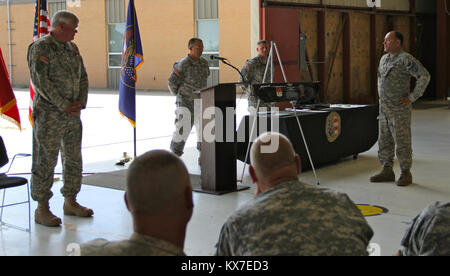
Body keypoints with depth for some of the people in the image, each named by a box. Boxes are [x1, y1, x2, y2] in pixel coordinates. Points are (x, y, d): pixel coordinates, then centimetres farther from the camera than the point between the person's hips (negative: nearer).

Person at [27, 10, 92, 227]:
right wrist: (64, 106, -18)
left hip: (73, 114, 8)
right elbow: (40, 81, -18)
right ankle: (42, 209, 7)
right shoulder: (40, 48, -11)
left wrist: (81, 102, -3)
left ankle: (71, 203, 25)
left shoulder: (72, 48, 13)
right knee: (45, 161, -2)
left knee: (73, 159, 13)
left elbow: (83, 77, 14)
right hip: (49, 115, -8)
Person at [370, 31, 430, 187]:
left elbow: (425, 76, -19)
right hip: (384, 108, 8)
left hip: (400, 109, -8)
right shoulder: (384, 59, 13)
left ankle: (406, 174, 6)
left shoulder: (406, 59, -13)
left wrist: (412, 98, -19)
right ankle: (387, 171, 18)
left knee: (402, 142, -3)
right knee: (385, 141, 10)